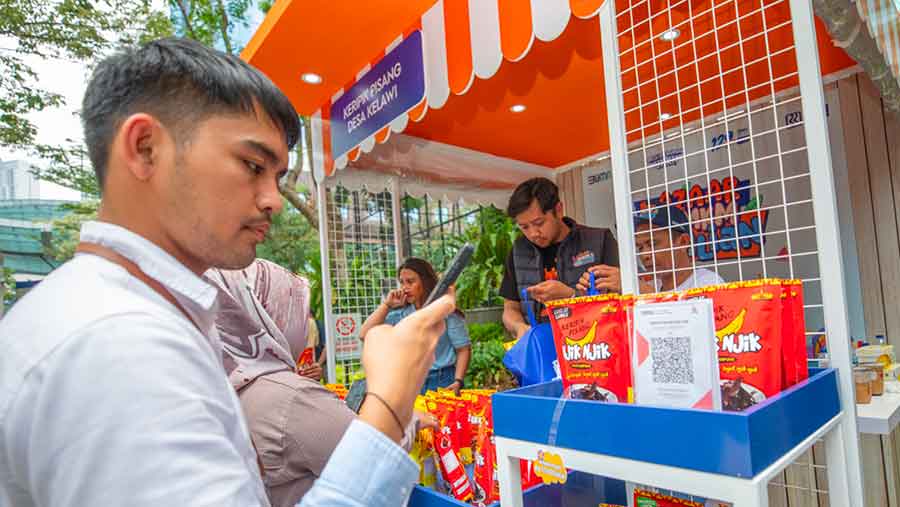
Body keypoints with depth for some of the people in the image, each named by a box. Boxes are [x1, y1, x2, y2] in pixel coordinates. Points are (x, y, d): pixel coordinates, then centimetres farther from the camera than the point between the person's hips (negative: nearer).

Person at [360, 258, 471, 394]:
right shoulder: (401, 314, 2)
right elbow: (365, 335, -4)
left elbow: (463, 349, -3)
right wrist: (386, 305, -6)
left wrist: (458, 381, -14)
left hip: (443, 382, -2)